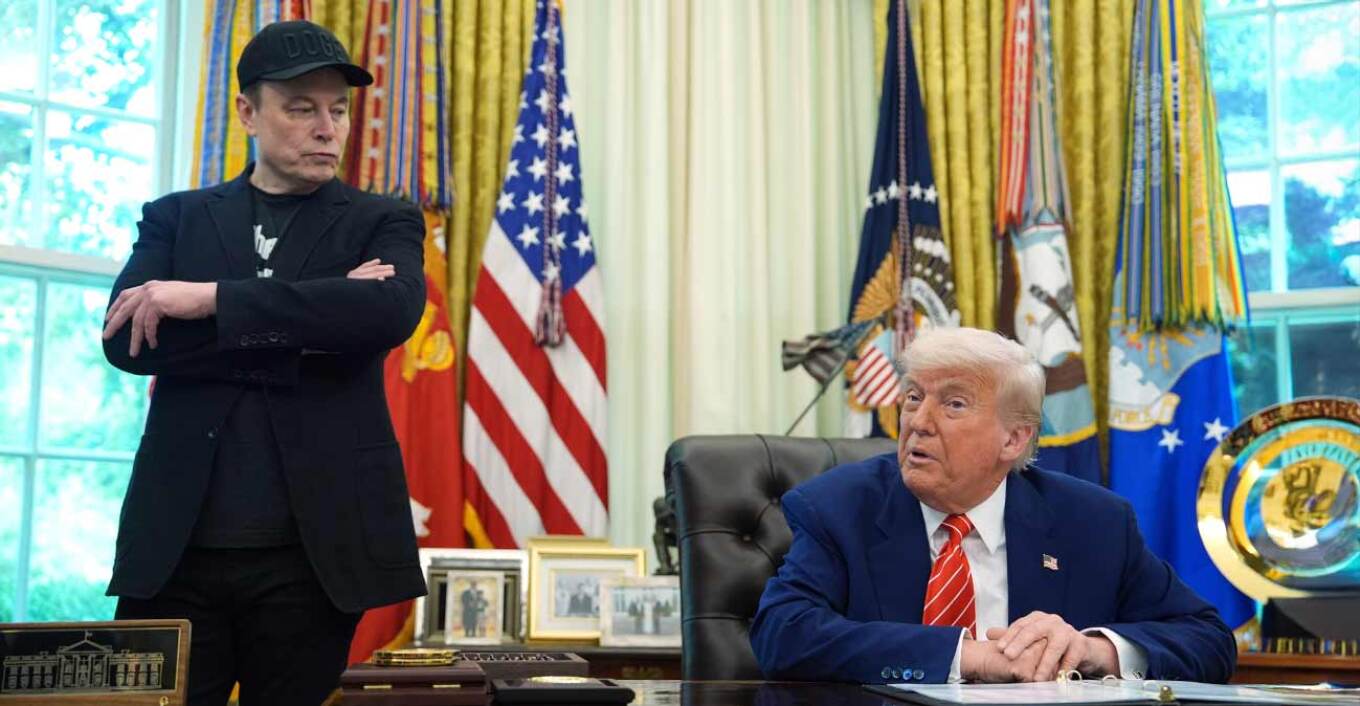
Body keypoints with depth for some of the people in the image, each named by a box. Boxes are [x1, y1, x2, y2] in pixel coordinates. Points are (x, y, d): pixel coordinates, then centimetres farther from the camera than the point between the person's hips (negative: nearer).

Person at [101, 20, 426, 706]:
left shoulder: (382, 223, 9)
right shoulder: (175, 218, 13)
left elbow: (391, 309, -13)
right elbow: (125, 339, -4)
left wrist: (211, 298, -14)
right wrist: (303, 327, -12)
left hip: (312, 551, -1)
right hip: (177, 548, 1)